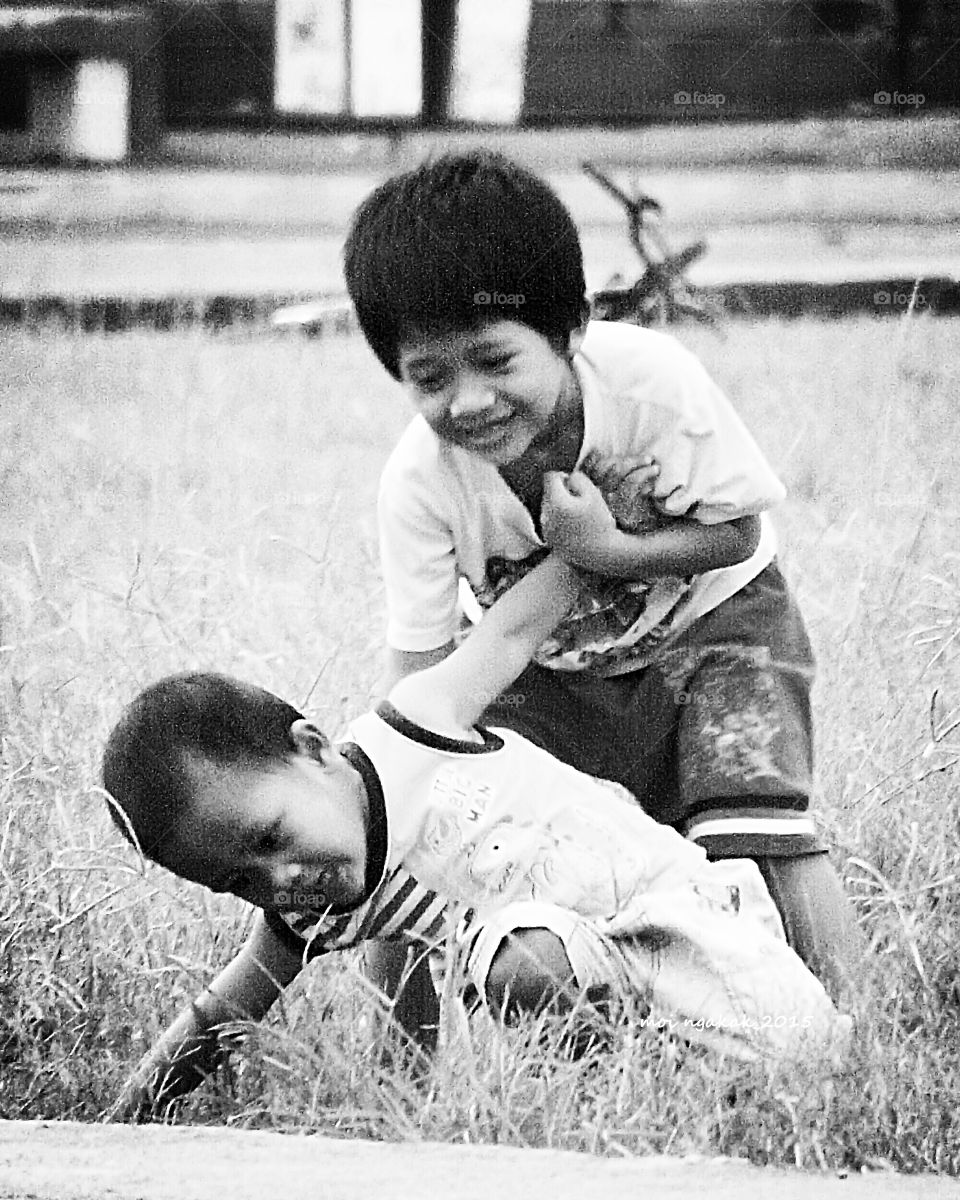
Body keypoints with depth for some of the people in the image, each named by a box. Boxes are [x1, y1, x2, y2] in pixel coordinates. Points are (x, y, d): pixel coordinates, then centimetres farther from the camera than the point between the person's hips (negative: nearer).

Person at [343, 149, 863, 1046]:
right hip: (534, 663, 1)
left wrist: (608, 550, -32)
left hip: (705, 622, -1)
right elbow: (420, 674, -22)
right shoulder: (420, 480, -26)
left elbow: (736, 533, -16)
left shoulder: (651, 382, -30)